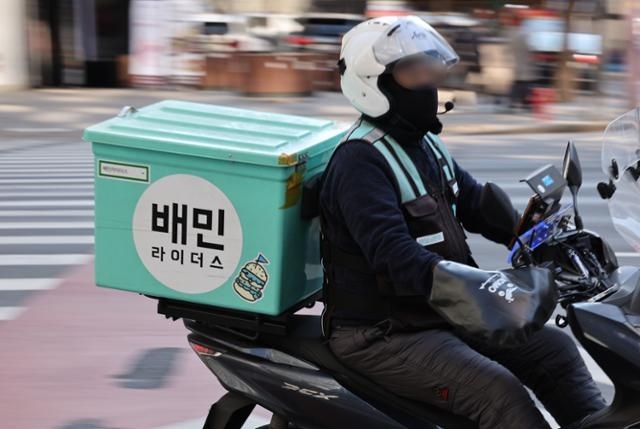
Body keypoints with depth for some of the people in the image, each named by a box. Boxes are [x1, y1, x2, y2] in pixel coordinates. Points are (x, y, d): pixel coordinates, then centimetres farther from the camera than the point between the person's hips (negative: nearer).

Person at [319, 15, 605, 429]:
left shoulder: (425, 144, 11)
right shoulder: (360, 161, -19)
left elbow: (475, 201, 13)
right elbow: (393, 253, -31)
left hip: (441, 315, 10)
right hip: (382, 335, -10)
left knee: (555, 349, 8)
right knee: (498, 391, -24)